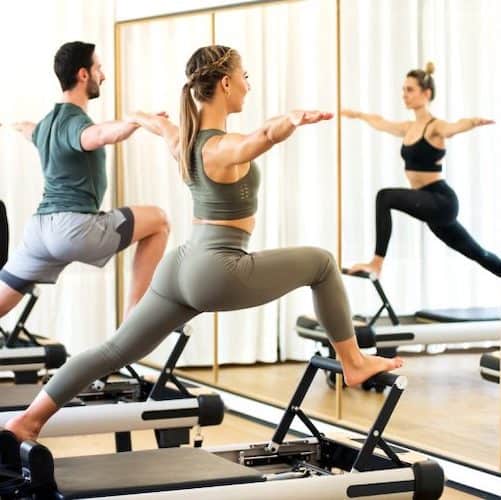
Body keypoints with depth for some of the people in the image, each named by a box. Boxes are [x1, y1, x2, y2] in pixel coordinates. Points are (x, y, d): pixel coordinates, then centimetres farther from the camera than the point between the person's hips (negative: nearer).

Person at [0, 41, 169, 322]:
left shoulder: (50, 121, 21)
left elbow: (31, 131, 48)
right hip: (74, 226, -9)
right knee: (158, 222, 6)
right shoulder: (74, 122, -10)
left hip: (41, 229, 9)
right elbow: (99, 135, -37)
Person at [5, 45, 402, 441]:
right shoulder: (224, 148, -18)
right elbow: (264, 135, -43)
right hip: (218, 273, -8)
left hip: (182, 266, 8)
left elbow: (158, 122, 33)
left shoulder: (183, 138, 7)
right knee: (321, 264, 8)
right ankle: (354, 363, 17)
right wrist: (293, 120, -64)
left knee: (117, 351, 11)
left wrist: (137, 117, 57)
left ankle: (28, 420, 8)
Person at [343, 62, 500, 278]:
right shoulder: (408, 128, 11)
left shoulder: (435, 127, -13)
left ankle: (376, 264, -25)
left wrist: (474, 122, -59)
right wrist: (358, 114, 45)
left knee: (385, 197, -26)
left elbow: (456, 126, -37)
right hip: (430, 202, 9)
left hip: (441, 200, -9)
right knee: (476, 253, 18)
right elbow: (380, 122, 31)